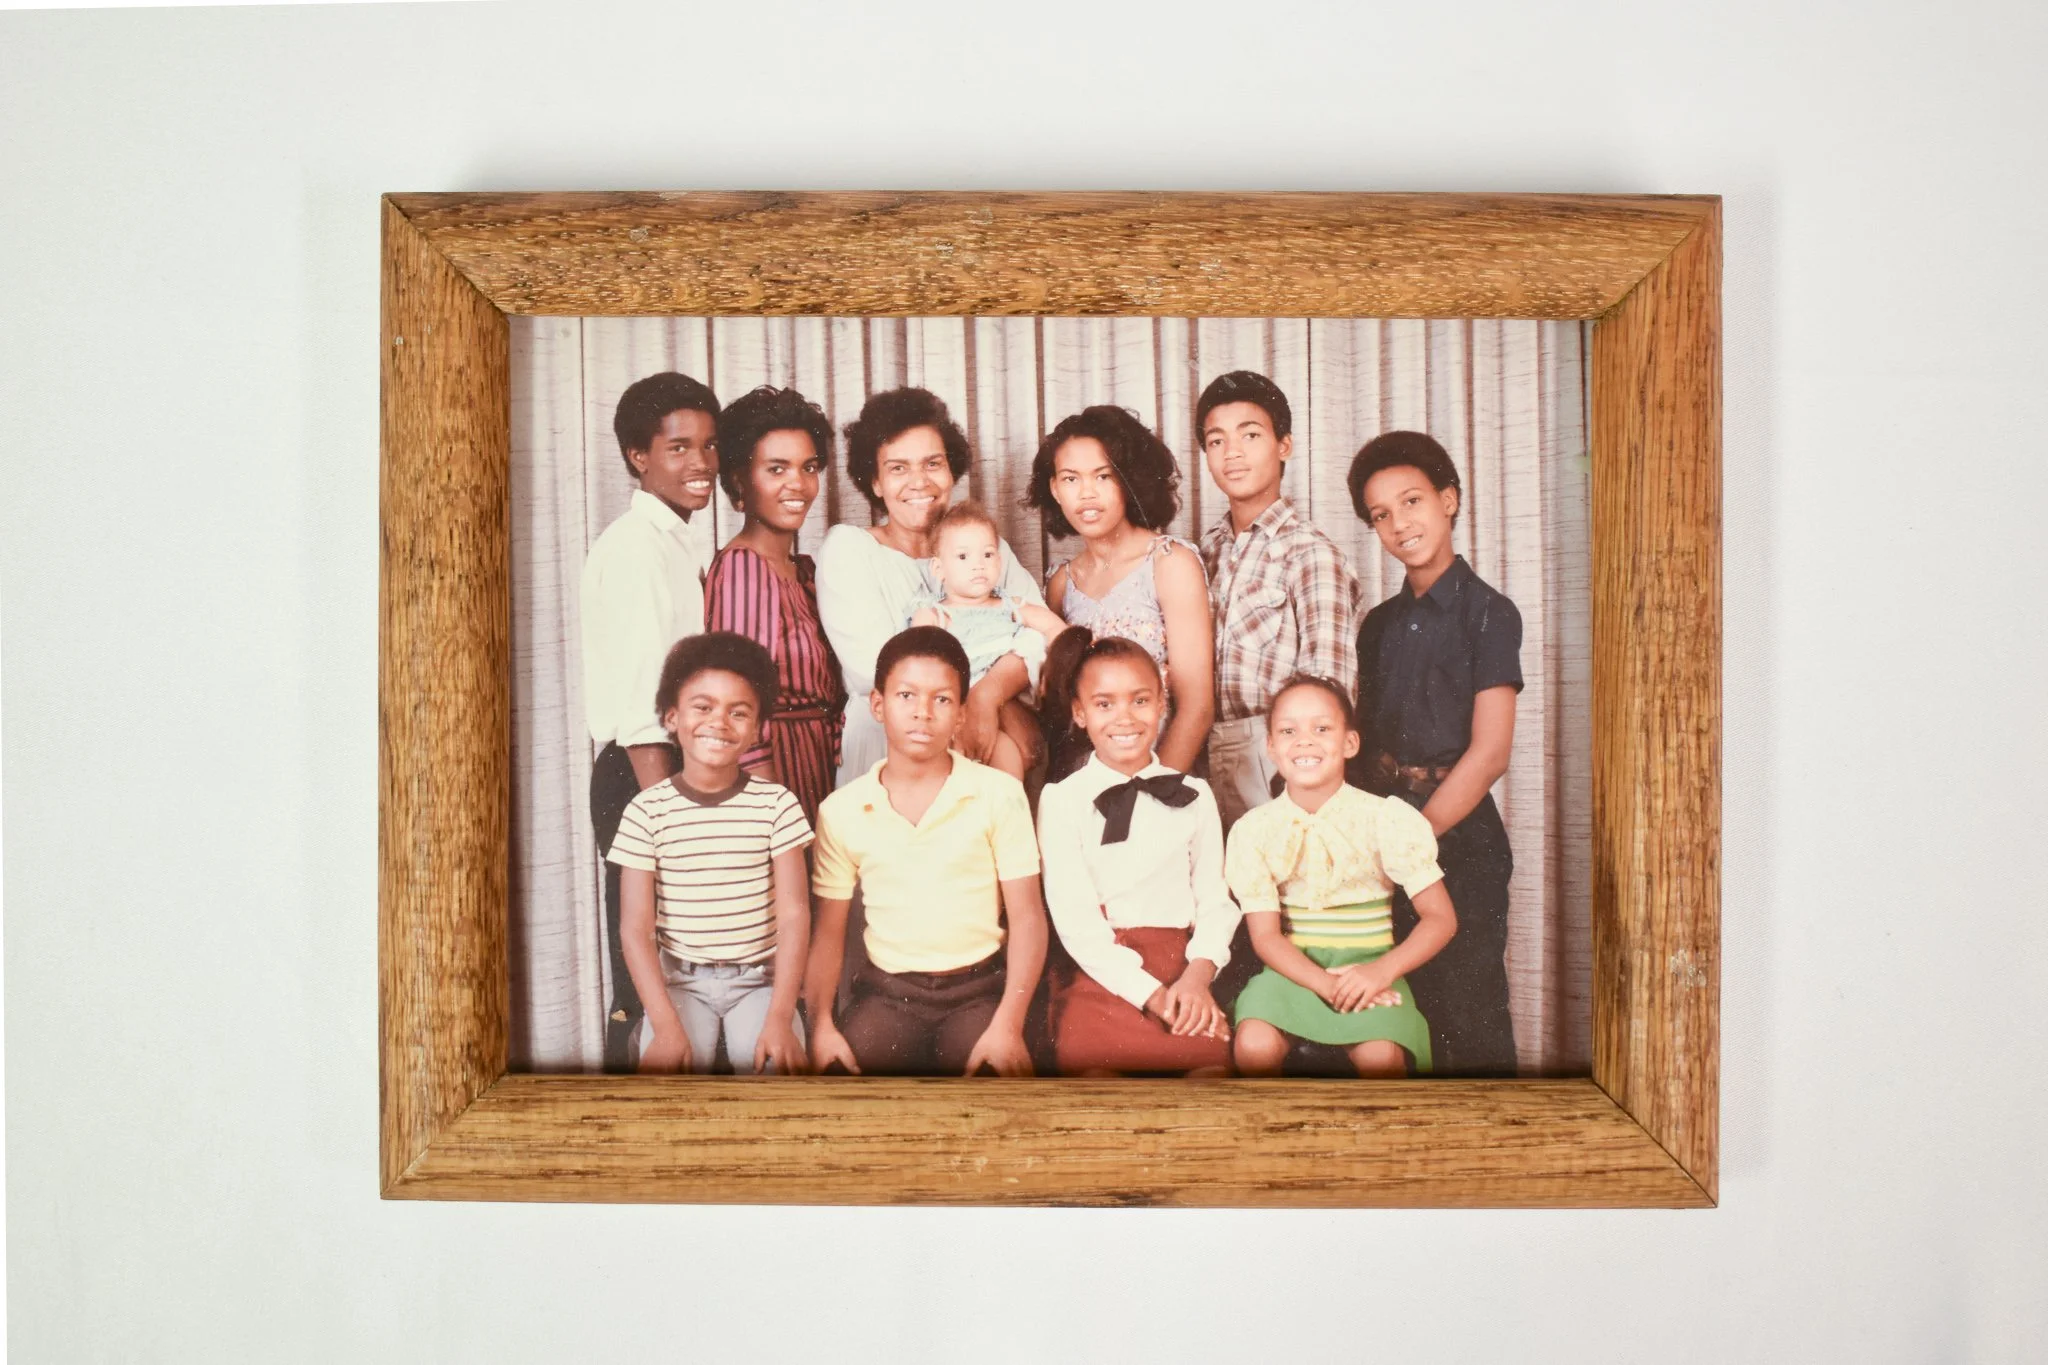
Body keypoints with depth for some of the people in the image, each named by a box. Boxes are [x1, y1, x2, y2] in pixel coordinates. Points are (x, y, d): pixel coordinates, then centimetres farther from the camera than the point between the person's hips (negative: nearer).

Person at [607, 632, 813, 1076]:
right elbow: (636, 927, -6)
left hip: (759, 979, 0)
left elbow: (794, 915, -6)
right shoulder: (647, 811, -3)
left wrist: (780, 1018, -17)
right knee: (667, 1074, -25)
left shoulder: (776, 804, -3)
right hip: (679, 981, 0)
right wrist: (666, 1024, -18)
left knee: (778, 1068, -24)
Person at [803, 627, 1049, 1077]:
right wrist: (821, 1025, -7)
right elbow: (828, 929, 7)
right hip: (885, 992, 2)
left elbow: (1027, 917, -4)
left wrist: (1008, 1026, -14)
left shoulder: (999, 794, -5)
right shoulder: (841, 810, 1)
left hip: (978, 990, -1)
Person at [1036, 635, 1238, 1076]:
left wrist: (1198, 974, -12)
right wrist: (1149, 992, -13)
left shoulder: (1193, 795, 13)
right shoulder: (1061, 800, 4)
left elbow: (1215, 899, 8)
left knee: (1212, 1056, -30)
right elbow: (1075, 918, -4)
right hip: (1101, 971, -1)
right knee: (1091, 1059, -32)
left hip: (1180, 966, 2)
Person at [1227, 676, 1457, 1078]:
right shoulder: (1254, 829, -2)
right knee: (1254, 1046, -28)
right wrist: (1326, 984, -22)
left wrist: (1383, 971, -20)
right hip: (1293, 968, 1)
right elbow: (1265, 934, -5)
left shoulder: (1389, 819, -5)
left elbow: (1441, 918, -4)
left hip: (1367, 966, -1)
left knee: (1380, 1055, -30)